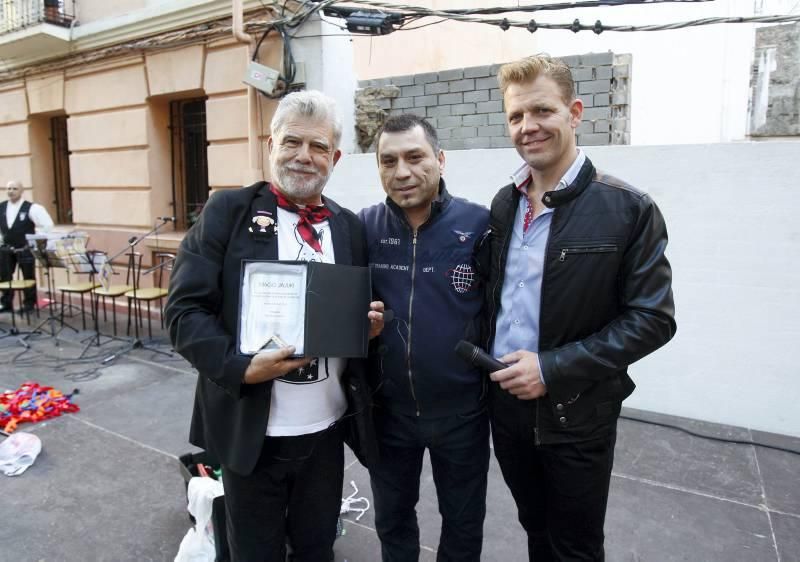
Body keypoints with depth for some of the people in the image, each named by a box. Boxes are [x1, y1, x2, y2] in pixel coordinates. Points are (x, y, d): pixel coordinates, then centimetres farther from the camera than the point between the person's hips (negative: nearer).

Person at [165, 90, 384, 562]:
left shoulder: (350, 226, 6)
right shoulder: (228, 211, -6)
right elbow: (186, 309, -9)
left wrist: (369, 325, -9)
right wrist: (241, 366, -23)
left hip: (327, 427, 4)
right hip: (251, 429, -3)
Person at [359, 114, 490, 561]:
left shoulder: (481, 224, -13)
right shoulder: (364, 227, -5)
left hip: (462, 411, -2)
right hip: (387, 410, 2)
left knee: (463, 522, 21)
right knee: (392, 518, 24)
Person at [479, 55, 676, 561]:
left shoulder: (628, 209, -14)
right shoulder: (504, 202, 3)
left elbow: (653, 318, -15)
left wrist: (553, 368, -21)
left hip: (576, 415, -4)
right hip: (505, 403, 4)